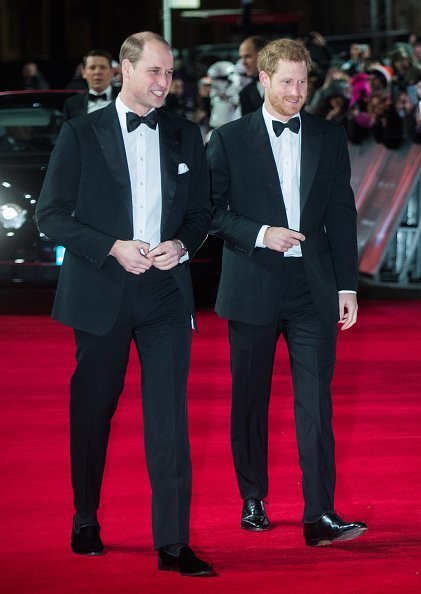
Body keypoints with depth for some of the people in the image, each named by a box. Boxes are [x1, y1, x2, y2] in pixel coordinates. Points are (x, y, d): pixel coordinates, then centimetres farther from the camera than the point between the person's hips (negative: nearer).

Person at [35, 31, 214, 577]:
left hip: (166, 290, 1)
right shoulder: (82, 133, 0)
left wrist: (183, 246, -7)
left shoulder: (185, 137, 9)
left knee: (169, 417, -7)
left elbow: (200, 213, 15)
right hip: (101, 292, -1)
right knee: (92, 411, 11)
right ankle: (85, 525, 30)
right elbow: (51, 214, -3)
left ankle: (173, 543, -8)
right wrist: (113, 248, -14)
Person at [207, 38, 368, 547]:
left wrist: (347, 285, 4)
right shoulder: (229, 139, 2)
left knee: (316, 404, -7)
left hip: (313, 291, 1)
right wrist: (261, 234, -14)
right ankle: (253, 500, 24)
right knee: (249, 401, 9)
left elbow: (342, 214, 9)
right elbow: (211, 212, 0)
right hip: (252, 289, -1)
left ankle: (320, 516, -10)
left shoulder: (329, 138, 8)